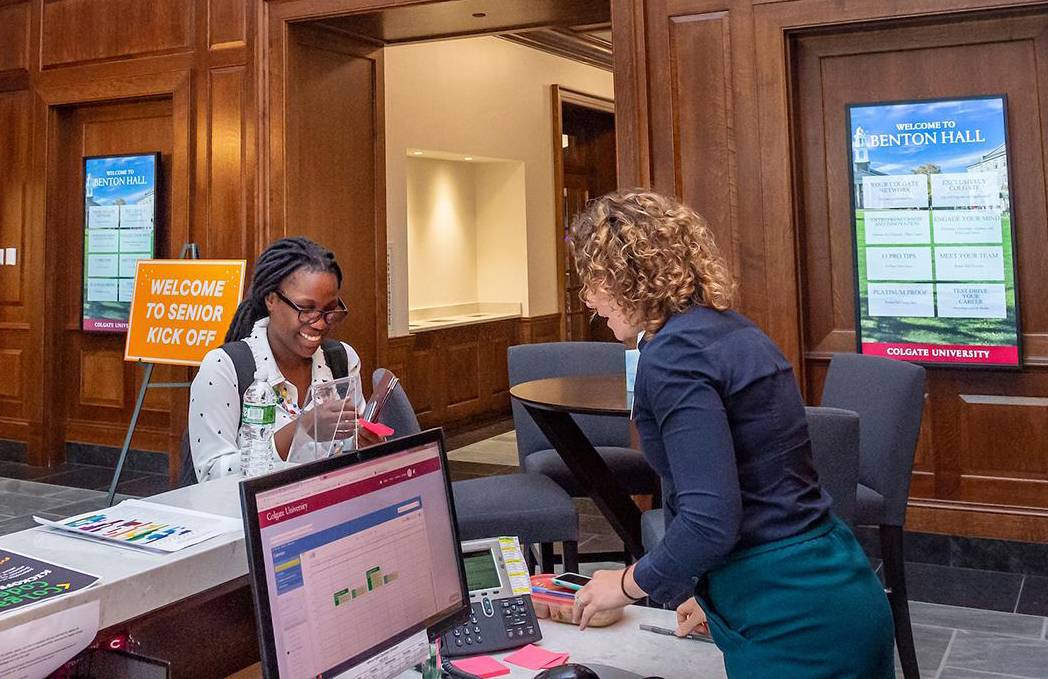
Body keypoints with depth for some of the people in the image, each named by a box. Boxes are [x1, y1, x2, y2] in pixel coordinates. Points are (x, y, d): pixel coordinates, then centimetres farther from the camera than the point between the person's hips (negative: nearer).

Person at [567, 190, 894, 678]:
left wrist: (629, 583, -8)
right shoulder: (731, 330, 10)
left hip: (792, 621, -9)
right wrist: (713, 588, 23)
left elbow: (709, 522, -25)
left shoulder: (674, 355, -18)